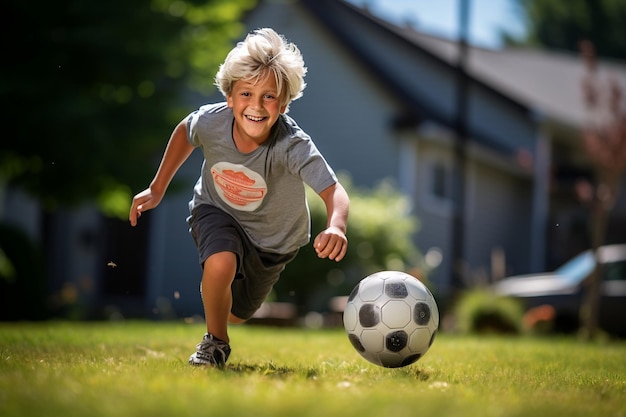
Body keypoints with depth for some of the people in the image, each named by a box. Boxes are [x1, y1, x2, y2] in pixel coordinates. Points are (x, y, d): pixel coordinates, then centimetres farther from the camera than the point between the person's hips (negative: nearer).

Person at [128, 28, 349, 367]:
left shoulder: (292, 145, -39)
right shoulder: (211, 121, -29)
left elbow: (333, 190, -49)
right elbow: (184, 131, -4)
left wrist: (336, 227, -71)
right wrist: (157, 189, -1)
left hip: (272, 237, 0)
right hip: (217, 211, 0)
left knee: (235, 313, 17)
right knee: (220, 265, -34)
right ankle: (215, 343, -5)